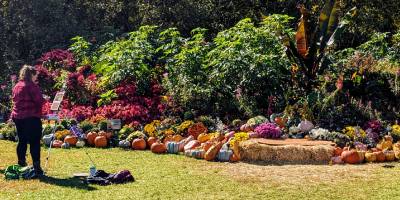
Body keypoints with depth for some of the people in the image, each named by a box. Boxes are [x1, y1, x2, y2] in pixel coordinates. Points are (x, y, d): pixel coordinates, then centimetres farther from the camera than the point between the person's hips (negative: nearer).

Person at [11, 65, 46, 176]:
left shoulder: (16, 86, 12)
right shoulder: (32, 86, -12)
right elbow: (40, 101, -15)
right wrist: (44, 99, 4)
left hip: (18, 117, 8)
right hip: (31, 117, -8)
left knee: (22, 141, 14)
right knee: (34, 143, -4)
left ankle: (21, 165, 19)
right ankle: (36, 168, -6)